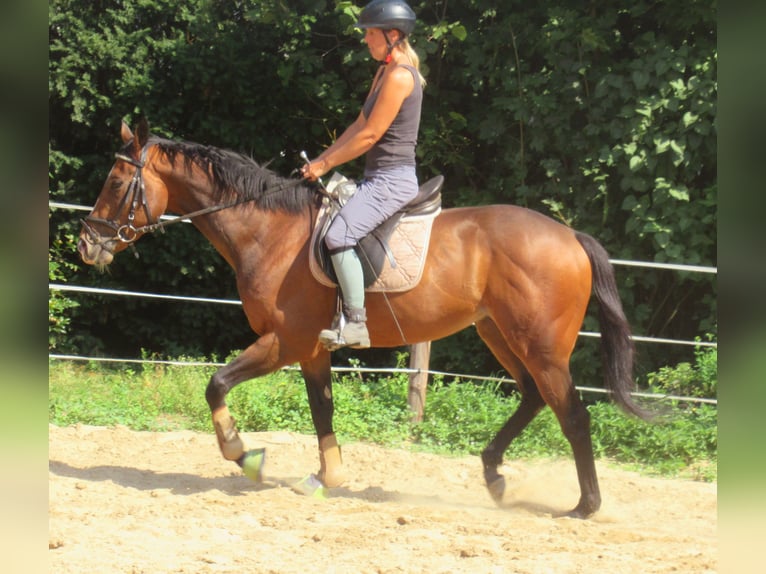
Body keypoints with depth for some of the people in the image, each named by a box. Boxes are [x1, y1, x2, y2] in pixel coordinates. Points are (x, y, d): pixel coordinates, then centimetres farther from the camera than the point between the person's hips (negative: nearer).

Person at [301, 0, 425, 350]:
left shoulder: (400, 76, -16)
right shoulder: (385, 72, 16)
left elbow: (369, 136, -16)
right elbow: (359, 125, 18)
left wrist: (325, 165, -9)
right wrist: (322, 158, 10)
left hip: (392, 179, -11)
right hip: (378, 177, 11)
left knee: (338, 235, -26)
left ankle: (356, 325, -25)